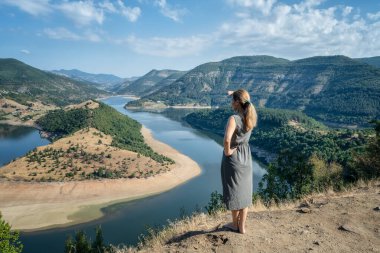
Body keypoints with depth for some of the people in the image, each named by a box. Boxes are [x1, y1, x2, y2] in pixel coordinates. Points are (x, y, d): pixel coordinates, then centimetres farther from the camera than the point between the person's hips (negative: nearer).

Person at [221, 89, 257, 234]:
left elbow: (227, 140, -38)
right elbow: (245, 103, 21)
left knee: (233, 191, 12)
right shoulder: (251, 117, -3)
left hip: (233, 157, -6)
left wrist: (227, 150, -20)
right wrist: (235, 94, 15)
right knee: (244, 192, 14)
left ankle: (235, 224, 30)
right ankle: (242, 226, 26)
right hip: (246, 156, 6)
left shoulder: (234, 119, -24)